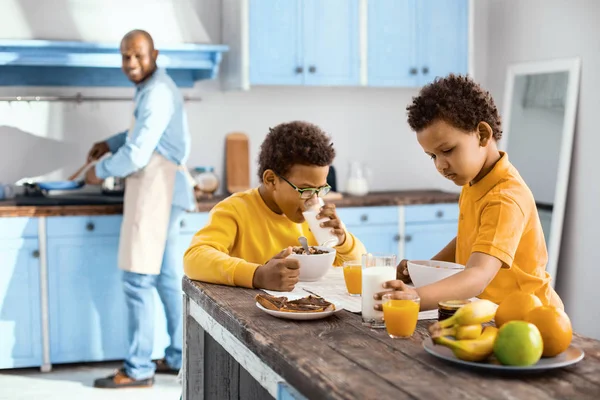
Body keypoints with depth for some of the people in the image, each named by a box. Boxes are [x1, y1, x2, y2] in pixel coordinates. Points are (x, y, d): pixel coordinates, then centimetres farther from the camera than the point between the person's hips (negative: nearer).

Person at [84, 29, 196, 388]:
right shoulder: (155, 86, 16)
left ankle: (139, 369, -1)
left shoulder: (156, 93, -16)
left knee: (138, 279, -7)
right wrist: (111, 144, 18)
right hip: (159, 188, 11)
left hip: (155, 186, -11)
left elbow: (137, 155, -21)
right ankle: (180, 357, 22)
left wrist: (101, 171, -4)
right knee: (167, 276, 14)